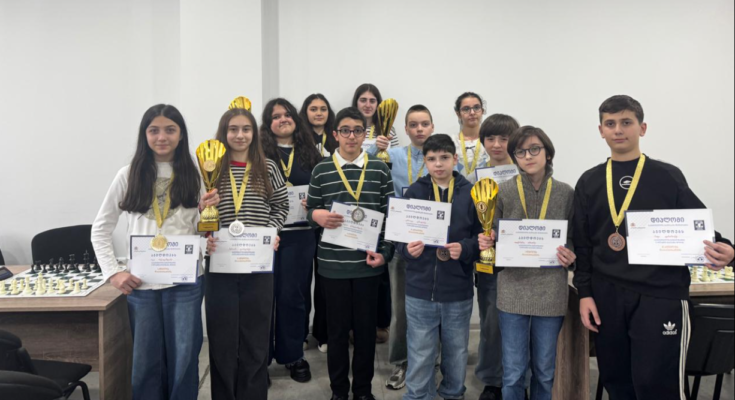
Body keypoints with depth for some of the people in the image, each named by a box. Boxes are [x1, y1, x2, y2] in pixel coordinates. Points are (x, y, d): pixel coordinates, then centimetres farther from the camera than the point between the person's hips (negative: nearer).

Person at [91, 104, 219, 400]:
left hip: (186, 281, 0)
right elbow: (100, 229, 7)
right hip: (141, 284, 0)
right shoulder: (129, 175, 2)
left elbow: (200, 232, 6)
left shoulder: (193, 176, 3)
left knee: (183, 358, 8)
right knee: (146, 360, 12)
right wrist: (113, 272, -3)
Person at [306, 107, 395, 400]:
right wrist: (317, 215, -15)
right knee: (337, 328, 10)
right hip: (333, 263, 0)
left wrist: (385, 253, -5)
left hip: (368, 263, 0)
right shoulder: (321, 170, 2)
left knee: (366, 328, 10)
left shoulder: (379, 169, 2)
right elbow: (310, 211, 8)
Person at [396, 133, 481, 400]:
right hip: (420, 290, 0)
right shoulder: (414, 192, 0)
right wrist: (408, 248, -19)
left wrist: (464, 248, -20)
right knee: (420, 357, 8)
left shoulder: (470, 193, -2)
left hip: (458, 291, 1)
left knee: (457, 353, 18)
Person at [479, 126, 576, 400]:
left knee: (545, 370, 14)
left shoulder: (565, 193, 2)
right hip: (513, 290, -1)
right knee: (513, 371, 6)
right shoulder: (503, 192, -1)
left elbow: (573, 239, 9)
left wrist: (570, 256, -12)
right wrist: (484, 243, -20)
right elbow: (493, 239, 2)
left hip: (551, 291, 1)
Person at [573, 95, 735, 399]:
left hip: (661, 296, -2)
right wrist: (584, 292, 2)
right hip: (606, 296, 3)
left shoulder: (668, 177, 3)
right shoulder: (589, 182, 8)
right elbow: (582, 243, 9)